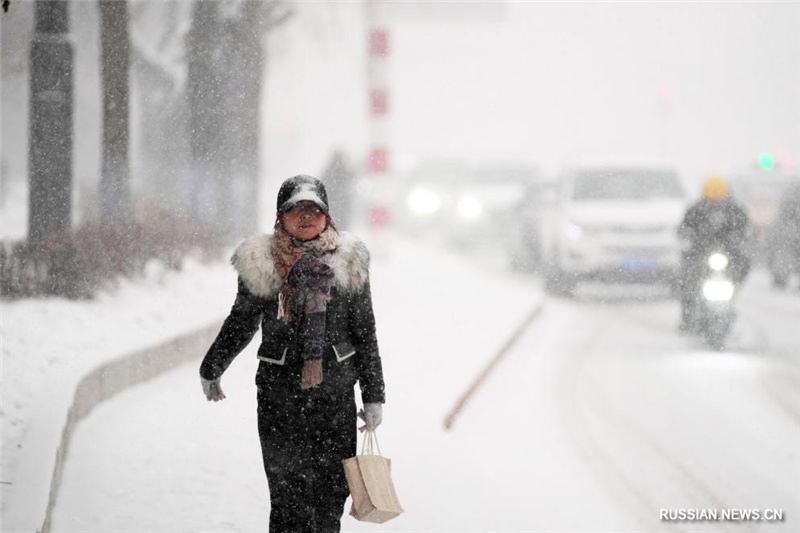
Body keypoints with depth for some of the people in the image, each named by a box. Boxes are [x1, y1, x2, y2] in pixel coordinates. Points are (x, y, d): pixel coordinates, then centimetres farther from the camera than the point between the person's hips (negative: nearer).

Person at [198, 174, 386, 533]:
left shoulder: (348, 261, 5)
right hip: (279, 388, -1)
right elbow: (241, 322, 17)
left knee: (333, 489, 2)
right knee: (288, 492, -6)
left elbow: (365, 332, 9)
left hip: (336, 390, 1)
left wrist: (374, 396, 7)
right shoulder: (260, 263, 2)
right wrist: (210, 370, 27)